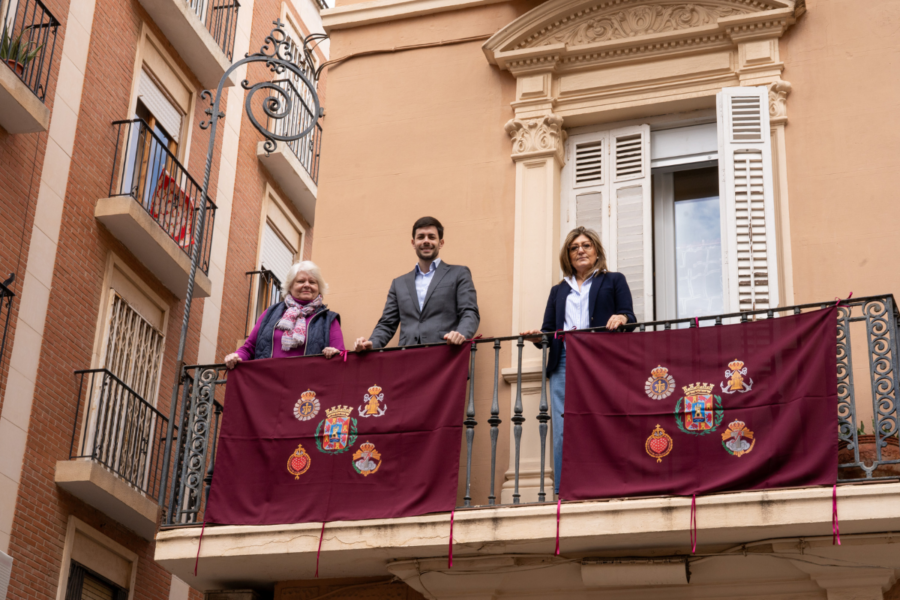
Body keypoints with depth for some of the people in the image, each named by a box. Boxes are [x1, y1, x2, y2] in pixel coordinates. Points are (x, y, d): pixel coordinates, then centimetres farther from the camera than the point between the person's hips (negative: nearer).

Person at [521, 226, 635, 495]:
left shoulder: (613, 281, 20)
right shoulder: (558, 291, 29)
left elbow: (629, 317, 6)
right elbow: (549, 330, 21)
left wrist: (621, 318, -17)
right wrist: (539, 337, -2)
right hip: (563, 364, 3)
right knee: (563, 433, -7)